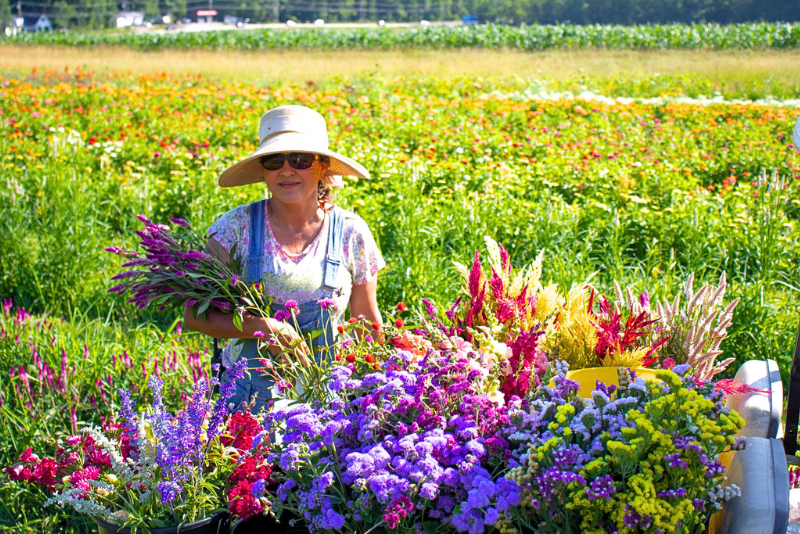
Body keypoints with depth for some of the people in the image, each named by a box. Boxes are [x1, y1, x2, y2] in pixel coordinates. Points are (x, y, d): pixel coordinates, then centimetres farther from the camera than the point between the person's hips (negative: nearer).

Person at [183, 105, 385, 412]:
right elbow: (194, 314, -3)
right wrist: (261, 326, -16)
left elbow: (368, 324, 14)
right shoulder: (237, 227, -2)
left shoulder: (350, 233, 1)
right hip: (248, 393, 0)